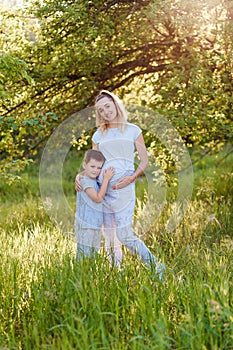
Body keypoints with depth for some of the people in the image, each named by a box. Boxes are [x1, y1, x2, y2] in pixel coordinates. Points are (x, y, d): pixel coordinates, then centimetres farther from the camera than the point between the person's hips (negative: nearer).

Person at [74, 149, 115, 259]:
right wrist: (106, 179, -20)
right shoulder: (85, 181, -17)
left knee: (93, 252, 15)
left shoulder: (94, 180, 12)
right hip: (86, 226, -10)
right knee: (84, 255, -7)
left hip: (95, 225, 10)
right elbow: (98, 198, -21)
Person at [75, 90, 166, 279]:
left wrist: (131, 178, -12)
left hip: (123, 187, -4)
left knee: (125, 235, -14)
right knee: (109, 235, 5)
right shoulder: (99, 135, 16)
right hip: (102, 188, 4)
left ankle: (156, 266, -2)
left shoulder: (132, 130, 8)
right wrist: (79, 175, -2)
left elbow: (144, 161, 5)